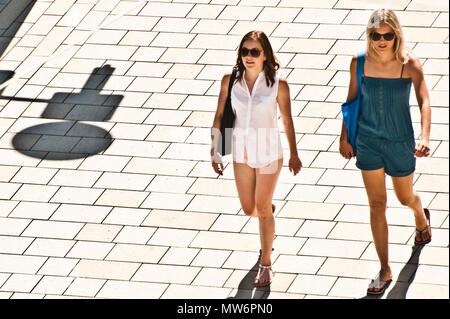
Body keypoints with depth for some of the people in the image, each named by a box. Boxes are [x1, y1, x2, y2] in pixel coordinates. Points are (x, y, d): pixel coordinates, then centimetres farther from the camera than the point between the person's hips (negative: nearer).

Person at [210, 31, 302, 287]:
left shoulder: (278, 84, -15)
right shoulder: (230, 81, -9)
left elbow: (287, 120, -5)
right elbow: (220, 116, -1)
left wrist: (294, 155, 3)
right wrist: (215, 151, -2)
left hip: (268, 150, -3)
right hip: (241, 150, 3)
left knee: (262, 209, 4)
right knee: (249, 209, 16)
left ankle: (266, 264, 20)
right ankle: (270, 209, 54)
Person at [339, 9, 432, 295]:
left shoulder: (409, 64, -18)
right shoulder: (359, 63, -9)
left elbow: (424, 101, -26)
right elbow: (352, 99, 5)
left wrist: (425, 138, -41)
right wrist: (344, 138, 9)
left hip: (400, 142, -1)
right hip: (368, 142, 1)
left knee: (406, 198, 19)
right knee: (377, 205, 2)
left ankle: (422, 218, 58)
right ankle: (385, 271, 11)